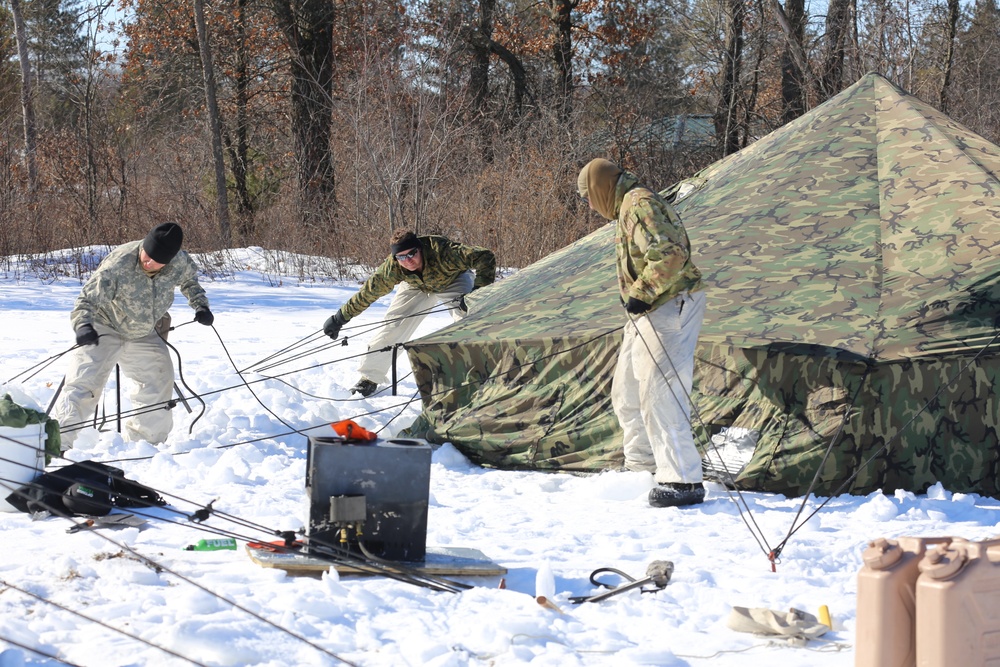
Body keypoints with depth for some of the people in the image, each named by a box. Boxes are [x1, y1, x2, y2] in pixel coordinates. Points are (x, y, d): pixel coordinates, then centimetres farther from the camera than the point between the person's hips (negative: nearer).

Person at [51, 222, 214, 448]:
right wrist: (83, 326, -51)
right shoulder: (117, 266, -35)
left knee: (159, 387, 12)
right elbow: (88, 300, -33)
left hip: (143, 335, 5)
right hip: (104, 330, -5)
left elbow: (189, 280, 5)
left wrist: (200, 305, -6)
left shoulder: (180, 263, -20)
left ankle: (144, 440, 31)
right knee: (83, 385, -18)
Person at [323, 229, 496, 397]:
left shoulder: (441, 251, -44)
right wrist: (340, 318, -15)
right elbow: (368, 292, -20)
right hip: (417, 286, 2)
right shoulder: (392, 268, -34)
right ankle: (370, 378, 8)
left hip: (453, 280, -2)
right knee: (392, 326, -7)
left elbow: (485, 257, -46)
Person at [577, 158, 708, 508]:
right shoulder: (627, 208, 20)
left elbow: (671, 255, -26)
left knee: (659, 394, -15)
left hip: (670, 308, -11)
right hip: (647, 312, 11)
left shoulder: (640, 204, -14)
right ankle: (642, 463, 32)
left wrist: (641, 293, -23)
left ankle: (683, 481, -16)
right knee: (627, 392, 20)